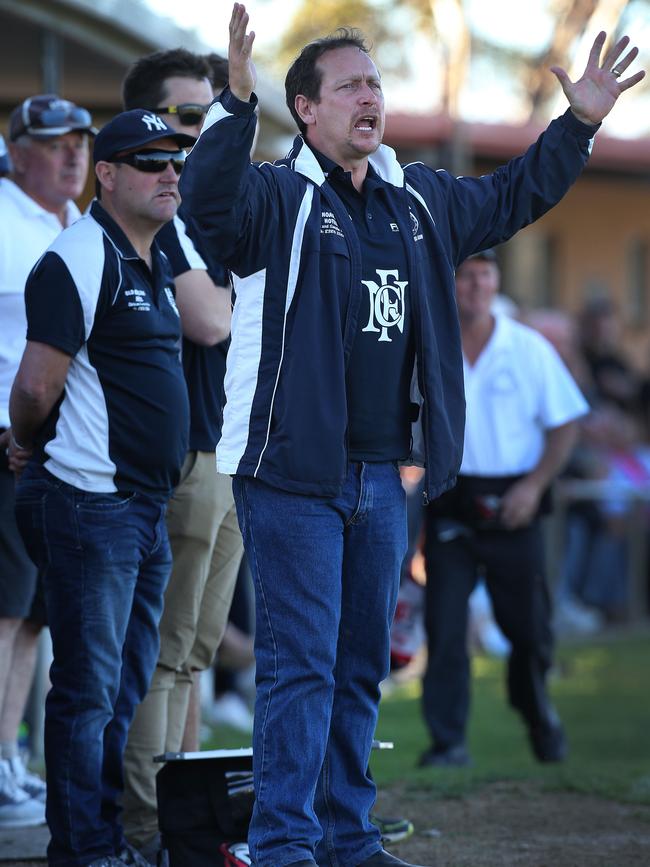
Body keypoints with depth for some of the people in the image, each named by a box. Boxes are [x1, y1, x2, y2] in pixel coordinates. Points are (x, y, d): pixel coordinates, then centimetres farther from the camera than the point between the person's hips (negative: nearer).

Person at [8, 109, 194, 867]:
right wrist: (28, 446, 0)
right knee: (89, 685, -4)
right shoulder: (78, 260, -14)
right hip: (89, 500, -10)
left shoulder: (153, 265, 16)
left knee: (127, 686, 15)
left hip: (144, 506, 10)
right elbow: (37, 385, -18)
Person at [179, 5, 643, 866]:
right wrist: (236, 102, -42)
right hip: (294, 472, -7)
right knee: (300, 661, -8)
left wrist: (579, 123, 23)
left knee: (361, 665, 14)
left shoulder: (422, 201, 14)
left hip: (383, 474, 7)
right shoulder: (277, 197, -8)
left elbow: (511, 197, 30)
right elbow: (209, 202, -30)